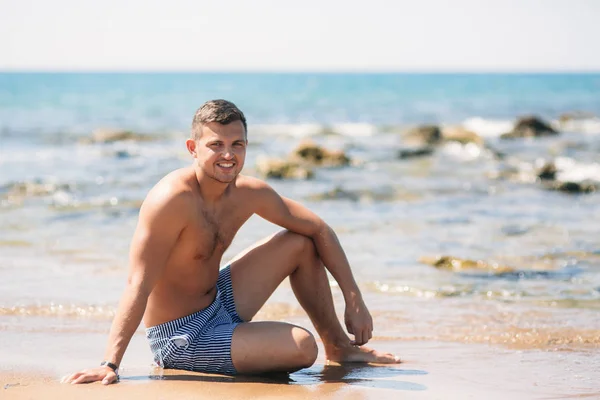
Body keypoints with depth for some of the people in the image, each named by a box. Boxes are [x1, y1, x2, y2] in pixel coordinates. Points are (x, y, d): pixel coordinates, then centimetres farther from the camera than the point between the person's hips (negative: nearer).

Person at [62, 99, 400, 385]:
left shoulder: (248, 193, -4)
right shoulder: (172, 199, -27)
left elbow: (320, 230, 7)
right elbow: (139, 285, -30)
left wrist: (355, 299, 2)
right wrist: (110, 365, -35)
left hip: (218, 304, 8)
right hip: (180, 337, -8)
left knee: (301, 244, 9)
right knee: (301, 347, -23)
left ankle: (340, 346, 26)